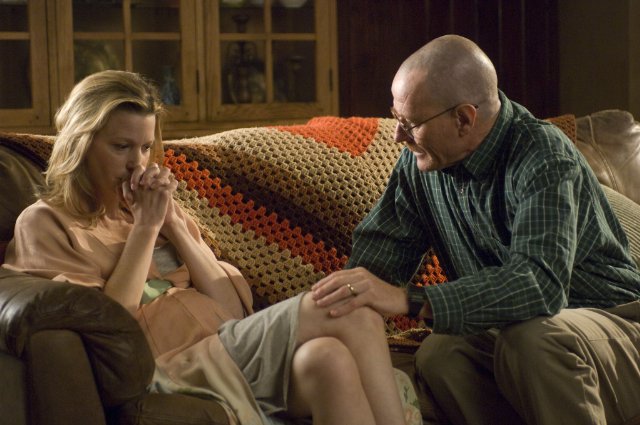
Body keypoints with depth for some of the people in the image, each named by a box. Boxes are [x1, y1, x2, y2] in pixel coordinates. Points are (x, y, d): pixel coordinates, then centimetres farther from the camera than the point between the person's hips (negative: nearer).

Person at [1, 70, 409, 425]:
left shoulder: (159, 204, 22)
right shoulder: (46, 224, 7)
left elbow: (234, 309, 10)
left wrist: (173, 223, 3)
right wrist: (145, 227, -5)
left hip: (227, 349, 5)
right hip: (173, 364, -5)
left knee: (325, 355, -30)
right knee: (354, 314, -23)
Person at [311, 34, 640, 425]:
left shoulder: (544, 161, -23)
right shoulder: (421, 159, 0)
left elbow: (540, 283, -38)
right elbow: (382, 244, 7)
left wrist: (409, 300, -47)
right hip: (507, 330, 5)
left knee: (533, 337, -38)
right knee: (437, 355, -27)